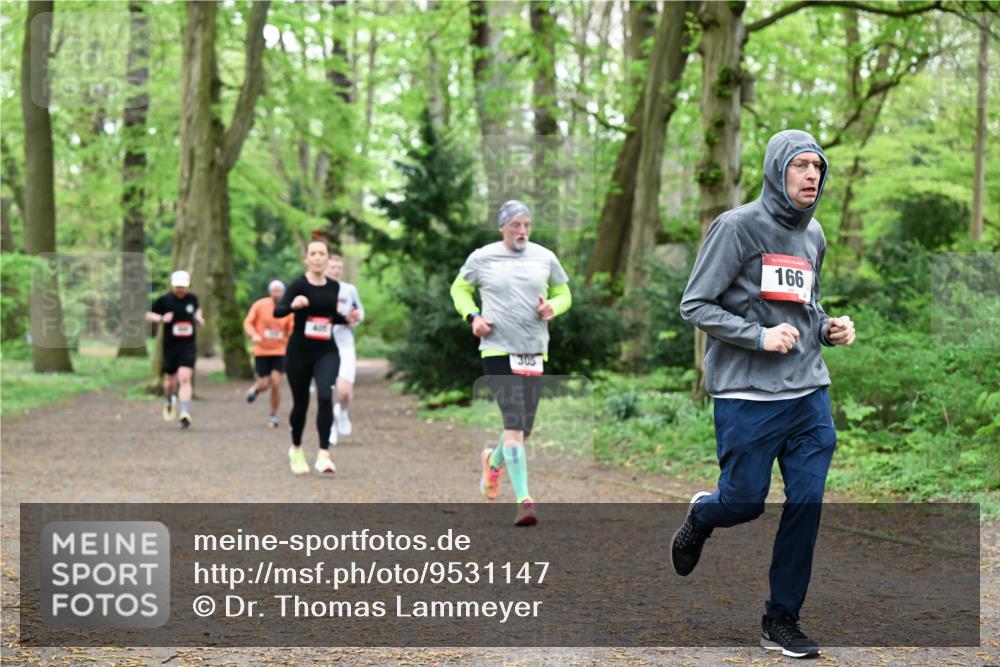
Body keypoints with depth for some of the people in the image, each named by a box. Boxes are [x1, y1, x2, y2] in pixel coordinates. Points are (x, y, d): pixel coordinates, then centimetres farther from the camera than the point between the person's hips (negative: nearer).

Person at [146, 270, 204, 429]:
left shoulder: (192, 298, 3)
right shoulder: (164, 300, -4)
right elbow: (149, 315, 5)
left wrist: (199, 319, 5)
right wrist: (161, 318, -14)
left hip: (189, 346, 0)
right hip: (170, 346, 0)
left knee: (184, 378, -16)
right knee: (170, 381, 10)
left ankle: (185, 414, -18)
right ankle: (170, 401, 44)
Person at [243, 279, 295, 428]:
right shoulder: (260, 305, -5)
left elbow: (292, 330, 5)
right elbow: (248, 322, -1)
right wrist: (253, 334, -19)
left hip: (280, 351, 1)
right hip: (262, 351, -1)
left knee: (276, 383, -8)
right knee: (265, 384, -1)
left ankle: (273, 416, 9)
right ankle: (255, 388, 39)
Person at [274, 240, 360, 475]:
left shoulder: (334, 287, 6)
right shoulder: (299, 285, -8)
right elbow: (277, 311, -21)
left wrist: (346, 319, 2)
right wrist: (293, 305, -40)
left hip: (326, 352, 2)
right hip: (299, 351, -2)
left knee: (325, 397, -19)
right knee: (301, 402, 9)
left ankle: (324, 454, -18)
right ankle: (296, 449, 34)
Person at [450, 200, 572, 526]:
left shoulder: (545, 258, 9)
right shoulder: (482, 258, 2)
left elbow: (564, 293, 20)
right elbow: (459, 288, 17)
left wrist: (553, 306, -3)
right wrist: (472, 316, -2)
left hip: (534, 352, 4)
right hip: (497, 351, -4)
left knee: (523, 429, 9)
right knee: (514, 422, -18)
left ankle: (493, 461, 43)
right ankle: (524, 500, -20)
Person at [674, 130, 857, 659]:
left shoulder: (813, 235, 12)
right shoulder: (738, 227, -9)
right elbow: (695, 305, -10)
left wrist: (827, 328, 5)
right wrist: (759, 336, -19)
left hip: (809, 393, 6)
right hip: (747, 395, -5)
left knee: (807, 504, 0)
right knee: (744, 501, 1)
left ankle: (782, 620, 13)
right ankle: (700, 517, 38)